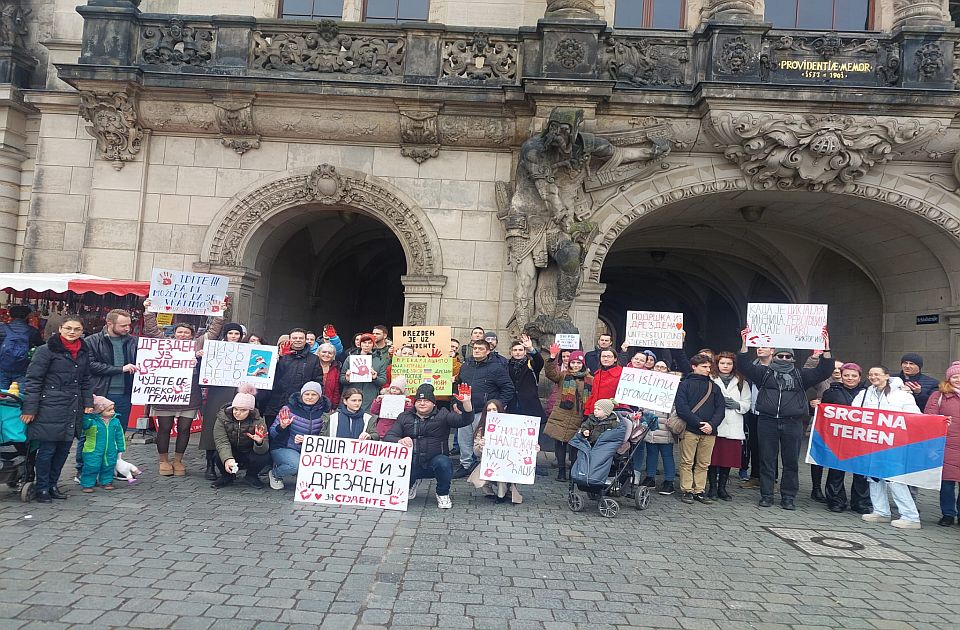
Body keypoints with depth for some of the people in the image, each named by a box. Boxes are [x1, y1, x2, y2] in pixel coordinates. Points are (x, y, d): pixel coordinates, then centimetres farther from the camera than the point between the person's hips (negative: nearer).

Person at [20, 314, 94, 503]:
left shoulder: (84, 352, 12)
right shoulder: (46, 351, -7)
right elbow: (33, 380, -8)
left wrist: (88, 403, 12)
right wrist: (29, 408, -11)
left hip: (73, 409, 6)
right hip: (50, 408, -6)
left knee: (64, 449, 10)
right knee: (47, 449, -2)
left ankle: (52, 484, 25)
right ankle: (42, 488, 13)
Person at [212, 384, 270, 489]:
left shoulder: (258, 421, -18)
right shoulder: (222, 417, -17)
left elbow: (265, 448, -24)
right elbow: (222, 442, -27)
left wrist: (259, 442, -49)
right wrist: (227, 459, -47)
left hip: (249, 455, 0)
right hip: (230, 454, 0)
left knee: (264, 457, -31)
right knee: (219, 454, -33)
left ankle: (251, 476, 3)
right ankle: (227, 476, 0)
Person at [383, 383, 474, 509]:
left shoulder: (443, 415, 2)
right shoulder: (405, 417, 9)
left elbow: (466, 420, -12)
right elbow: (388, 437, 2)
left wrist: (467, 403, -33)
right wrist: (400, 441, -22)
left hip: (434, 464, -3)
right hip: (411, 465, 3)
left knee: (443, 463, -35)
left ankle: (443, 494, -2)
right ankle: (412, 483, 18)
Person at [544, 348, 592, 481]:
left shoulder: (590, 380, 9)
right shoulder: (563, 375, 5)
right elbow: (551, 373, -14)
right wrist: (552, 358, -29)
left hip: (578, 419, 1)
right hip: (561, 417, 0)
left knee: (575, 445, 4)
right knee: (560, 443, 1)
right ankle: (561, 471, 14)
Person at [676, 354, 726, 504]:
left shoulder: (714, 387, 16)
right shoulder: (685, 384, 3)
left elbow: (720, 408, 9)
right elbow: (681, 407, -8)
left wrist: (712, 424, -8)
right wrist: (698, 423, -15)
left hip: (709, 431, 4)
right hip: (689, 429, -4)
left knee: (703, 464, 7)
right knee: (687, 462, 0)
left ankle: (699, 491, 14)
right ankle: (687, 491, 8)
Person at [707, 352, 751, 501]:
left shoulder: (741, 383, 13)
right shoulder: (711, 380, 1)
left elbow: (747, 404, 12)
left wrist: (736, 405, -7)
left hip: (733, 427, 3)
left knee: (728, 458, 6)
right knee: (713, 458, -1)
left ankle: (722, 488, 18)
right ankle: (712, 487, 12)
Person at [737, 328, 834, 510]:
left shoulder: (800, 375, 13)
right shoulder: (764, 372, 10)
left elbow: (824, 370, 5)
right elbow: (744, 365, -1)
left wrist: (826, 348, -6)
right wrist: (745, 344, -12)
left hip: (793, 424, 1)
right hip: (767, 422, -1)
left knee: (791, 462, 5)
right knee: (767, 460, 4)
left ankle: (788, 497, 15)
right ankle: (766, 495, 13)